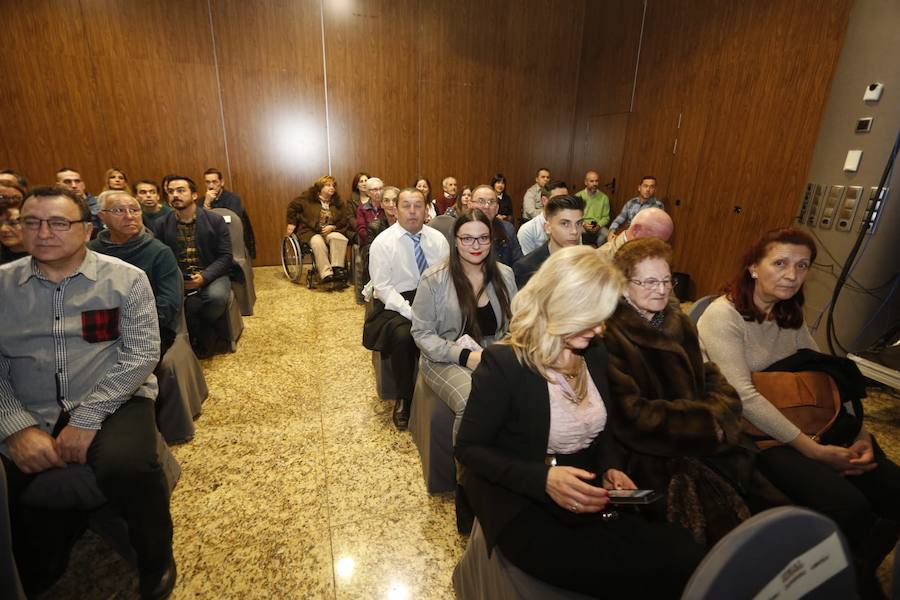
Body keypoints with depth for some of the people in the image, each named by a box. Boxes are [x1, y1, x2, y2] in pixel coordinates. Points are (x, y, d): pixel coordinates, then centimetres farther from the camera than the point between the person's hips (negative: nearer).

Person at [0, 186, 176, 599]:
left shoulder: (125, 279, -3)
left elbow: (141, 353, -10)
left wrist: (87, 418, -17)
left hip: (112, 402, -3)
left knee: (126, 467, -31)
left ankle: (156, 562, 0)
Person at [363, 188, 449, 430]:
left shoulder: (437, 238, 6)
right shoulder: (383, 242, -4)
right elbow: (382, 286, -10)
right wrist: (411, 312, -22)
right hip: (394, 303, -2)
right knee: (403, 335, -33)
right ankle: (404, 399, -7)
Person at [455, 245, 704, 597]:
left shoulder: (594, 354, 2)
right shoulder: (503, 363, -20)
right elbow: (469, 448, -14)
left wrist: (611, 468, -5)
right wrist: (543, 478, -26)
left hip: (587, 494, 6)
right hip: (522, 503, -6)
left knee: (688, 561, -11)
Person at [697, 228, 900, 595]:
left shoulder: (789, 313, 10)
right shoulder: (723, 316, -17)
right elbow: (744, 397, -23)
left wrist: (861, 432, -3)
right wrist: (813, 449, -20)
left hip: (800, 420, 8)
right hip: (751, 434, -8)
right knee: (847, 506, -22)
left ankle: (860, 573, 20)